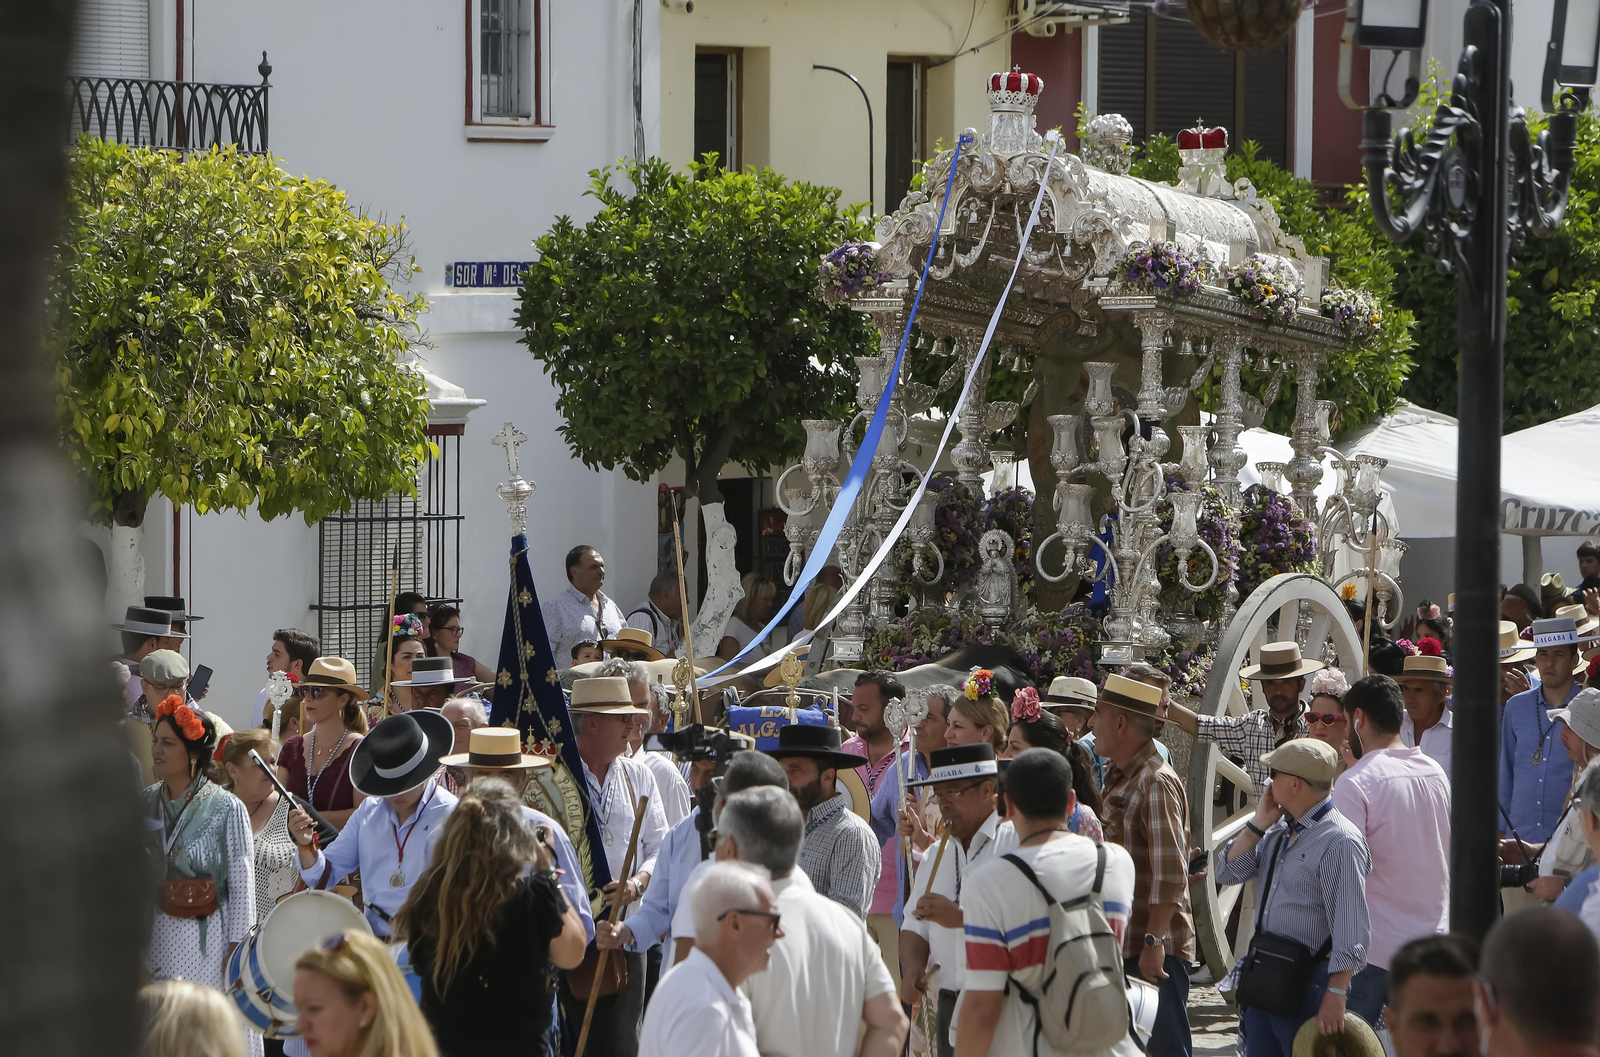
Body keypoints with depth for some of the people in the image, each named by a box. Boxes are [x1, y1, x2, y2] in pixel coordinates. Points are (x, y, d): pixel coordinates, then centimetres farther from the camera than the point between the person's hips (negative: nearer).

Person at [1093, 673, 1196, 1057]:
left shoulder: (1157, 783, -15)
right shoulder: (1118, 778, 16)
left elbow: (1170, 872, -21)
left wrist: (1154, 941, -25)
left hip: (1154, 951, -10)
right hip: (1122, 945, 10)